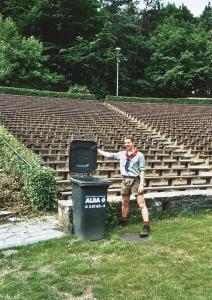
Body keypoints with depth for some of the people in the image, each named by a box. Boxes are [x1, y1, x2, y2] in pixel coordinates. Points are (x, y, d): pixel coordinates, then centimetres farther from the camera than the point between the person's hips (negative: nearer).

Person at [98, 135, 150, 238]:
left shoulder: (139, 155, -6)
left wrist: (141, 184, -14)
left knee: (141, 204, -7)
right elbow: (109, 155, 16)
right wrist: (97, 150, 16)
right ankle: (123, 221, 35)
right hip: (125, 180, 6)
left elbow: (142, 171, -8)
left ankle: (146, 226, -7)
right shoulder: (122, 154, 8)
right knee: (124, 202, 18)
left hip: (135, 180, -5)